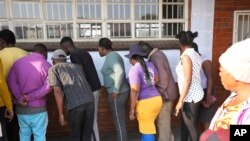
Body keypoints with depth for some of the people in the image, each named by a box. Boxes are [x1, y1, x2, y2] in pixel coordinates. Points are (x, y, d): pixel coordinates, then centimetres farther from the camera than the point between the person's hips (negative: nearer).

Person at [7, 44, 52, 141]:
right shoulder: (47, 65, -4)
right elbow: (48, 86, -17)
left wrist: (20, 98, -12)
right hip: (38, 108, -3)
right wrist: (30, 97, -15)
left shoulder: (18, 62, 6)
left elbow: (11, 82, -5)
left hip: (21, 108, 4)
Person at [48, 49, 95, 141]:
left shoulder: (53, 69, 13)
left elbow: (57, 91, -1)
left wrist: (61, 114, 2)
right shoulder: (77, 66, 29)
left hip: (75, 105, -4)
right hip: (90, 101, 4)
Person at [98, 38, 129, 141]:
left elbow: (119, 72, -29)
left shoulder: (110, 57, -15)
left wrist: (115, 90, -23)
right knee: (119, 120, 20)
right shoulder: (114, 55, 16)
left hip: (117, 94, -10)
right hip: (121, 91, 10)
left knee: (119, 122, 1)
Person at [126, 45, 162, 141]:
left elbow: (135, 90, -20)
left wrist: (132, 109, -13)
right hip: (157, 99, 8)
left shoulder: (134, 69, -14)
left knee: (147, 130, 7)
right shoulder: (150, 65, 8)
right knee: (145, 126, 25)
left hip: (145, 103, -8)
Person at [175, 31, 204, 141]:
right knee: (185, 123, 21)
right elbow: (194, 77, 9)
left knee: (191, 126, 5)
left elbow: (187, 80, -22)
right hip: (196, 94, 9)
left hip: (190, 97, -9)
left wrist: (180, 101, -19)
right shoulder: (195, 54, 9)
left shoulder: (186, 56, -17)